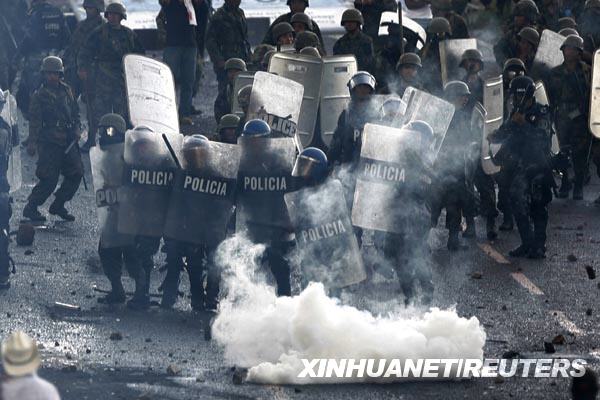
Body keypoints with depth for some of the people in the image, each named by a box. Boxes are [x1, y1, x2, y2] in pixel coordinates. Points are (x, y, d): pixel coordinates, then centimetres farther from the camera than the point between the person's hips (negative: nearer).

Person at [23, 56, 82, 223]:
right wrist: (32, 142, -19)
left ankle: (58, 206, 18)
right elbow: (34, 121, -11)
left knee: (76, 174, 4)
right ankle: (30, 208, 4)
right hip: (49, 143, -6)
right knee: (49, 179, -9)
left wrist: (77, 128, 5)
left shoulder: (66, 90, 12)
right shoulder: (39, 95, -5)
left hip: (68, 141, 6)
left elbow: (75, 111, 21)